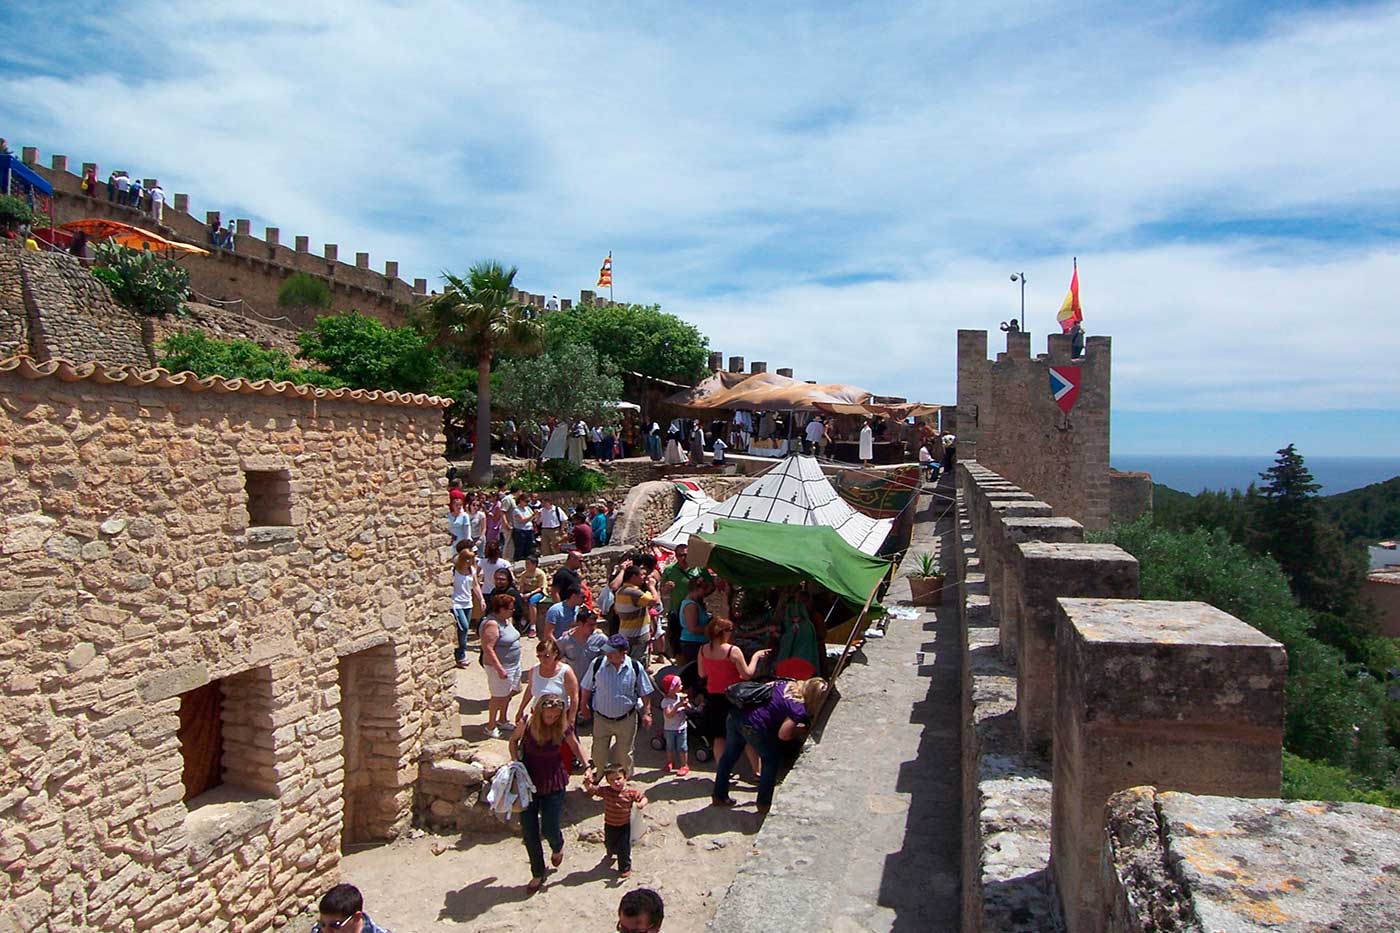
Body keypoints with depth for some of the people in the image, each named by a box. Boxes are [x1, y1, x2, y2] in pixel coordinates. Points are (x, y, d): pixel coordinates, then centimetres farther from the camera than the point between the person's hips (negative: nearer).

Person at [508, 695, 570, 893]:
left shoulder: (562, 728, -17)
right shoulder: (528, 723, -18)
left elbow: (575, 745, 3)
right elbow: (514, 740, 3)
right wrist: (516, 763, -9)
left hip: (553, 783, -1)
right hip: (528, 781, 1)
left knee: (549, 829, -1)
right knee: (529, 831, 5)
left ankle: (558, 847, 38)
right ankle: (537, 874, 27)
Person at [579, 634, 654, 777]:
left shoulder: (636, 668, -16)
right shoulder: (597, 664, -15)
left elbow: (644, 693, -2)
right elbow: (586, 688, 1)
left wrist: (647, 713, -2)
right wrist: (584, 707, 9)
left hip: (626, 720, -1)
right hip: (601, 720, 1)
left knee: (624, 755, 17)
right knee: (599, 755, 13)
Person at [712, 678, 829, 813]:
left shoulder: (788, 684, 12)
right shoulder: (799, 710, -9)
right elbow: (783, 734, -12)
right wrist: (798, 732, 8)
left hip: (735, 712, 8)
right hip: (752, 725, -7)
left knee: (729, 756, 23)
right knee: (771, 760, 16)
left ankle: (719, 796, 38)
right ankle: (764, 804, 24)